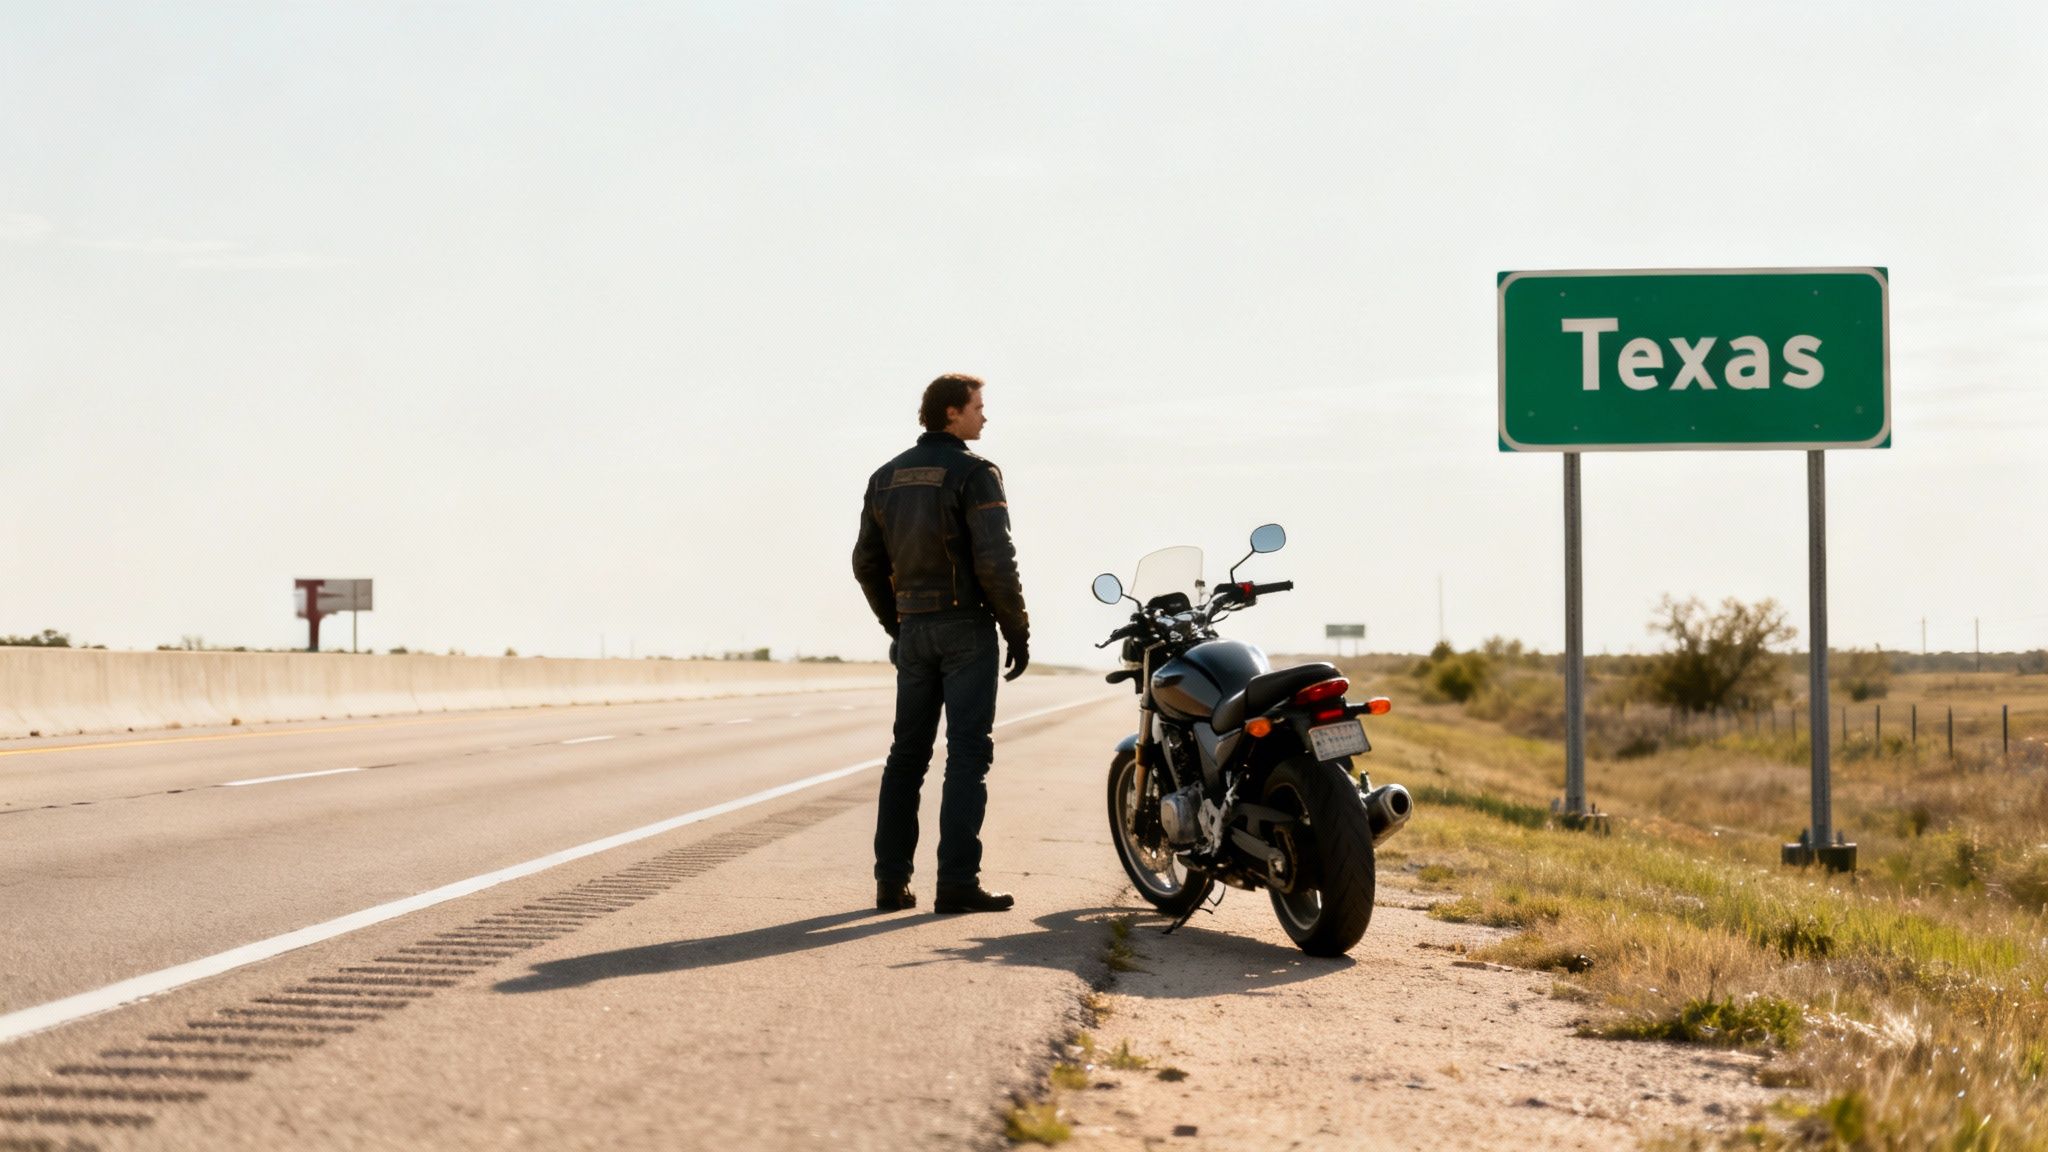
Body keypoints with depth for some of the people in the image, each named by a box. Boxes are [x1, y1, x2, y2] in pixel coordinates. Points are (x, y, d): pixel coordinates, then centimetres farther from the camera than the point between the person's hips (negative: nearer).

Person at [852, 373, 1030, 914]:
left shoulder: (887, 477, 10)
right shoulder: (974, 474, -10)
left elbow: (867, 563, 12)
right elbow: (995, 561, -17)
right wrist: (1018, 631, -8)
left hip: (913, 628, 6)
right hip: (966, 626, -6)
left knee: (907, 754, 11)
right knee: (968, 755, -4)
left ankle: (891, 880, 10)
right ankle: (957, 881, -8)